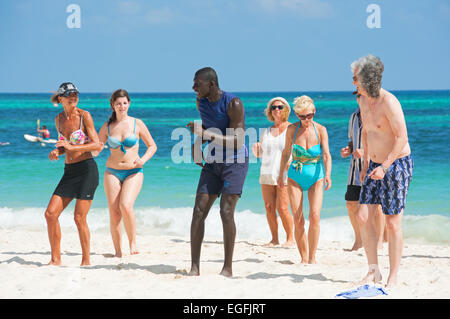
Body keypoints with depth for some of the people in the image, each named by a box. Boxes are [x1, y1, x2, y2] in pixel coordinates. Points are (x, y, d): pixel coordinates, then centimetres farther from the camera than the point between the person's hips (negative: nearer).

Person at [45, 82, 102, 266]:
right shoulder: (59, 119, 9)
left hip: (87, 170, -6)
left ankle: (86, 261, 3)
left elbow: (97, 145, -12)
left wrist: (71, 147, -22)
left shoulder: (84, 116, -8)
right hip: (69, 172, 6)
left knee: (79, 218, -9)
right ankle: (55, 259, 7)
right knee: (50, 214, -3)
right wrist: (56, 152, -1)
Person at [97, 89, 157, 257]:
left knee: (126, 206, -24)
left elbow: (152, 146, 7)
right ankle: (118, 251, 5)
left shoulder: (137, 124, 0)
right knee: (114, 212, -4)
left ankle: (133, 242, -8)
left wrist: (143, 159, -10)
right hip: (112, 172, 2)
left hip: (133, 172, -2)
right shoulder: (107, 127, 5)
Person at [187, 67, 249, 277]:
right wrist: (197, 145, 9)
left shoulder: (233, 104, -16)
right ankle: (194, 267, -2)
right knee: (198, 211, -4)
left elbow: (237, 140, -21)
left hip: (235, 161, -6)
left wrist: (208, 134, -29)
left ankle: (228, 267, -6)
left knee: (226, 211, -14)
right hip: (213, 162, 6)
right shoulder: (201, 102, 5)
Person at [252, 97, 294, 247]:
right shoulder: (267, 132, 16)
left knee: (282, 208, -11)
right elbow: (259, 153, 20)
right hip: (267, 173, 5)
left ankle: (290, 238, 1)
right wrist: (256, 148, -3)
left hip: (284, 174, -5)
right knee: (269, 207, 0)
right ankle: (274, 239, 8)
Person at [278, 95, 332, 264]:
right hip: (295, 177, 1)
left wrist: (328, 174, -30)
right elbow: (286, 152, 11)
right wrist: (281, 174, 15)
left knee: (314, 216, -16)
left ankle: (312, 257, -7)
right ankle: (304, 257, 5)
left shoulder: (320, 130, -6)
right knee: (298, 219, -5)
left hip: (316, 177, -1)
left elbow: (326, 154, -15)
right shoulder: (292, 129, -3)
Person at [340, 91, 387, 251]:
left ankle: (379, 240, 4)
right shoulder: (354, 116, 14)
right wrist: (347, 150, 3)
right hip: (356, 166, 6)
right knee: (351, 203, 2)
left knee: (376, 204, -8)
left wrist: (365, 151, -26)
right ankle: (358, 240, 16)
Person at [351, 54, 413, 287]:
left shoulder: (389, 102, -20)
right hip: (376, 166, 8)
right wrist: (366, 165, 19)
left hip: (397, 165, -8)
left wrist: (384, 167, -26)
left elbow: (402, 138, -22)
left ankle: (393, 277, 4)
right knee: (363, 217, -1)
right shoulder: (363, 101, 7)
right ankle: (374, 270, 9)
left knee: (392, 223, -4)